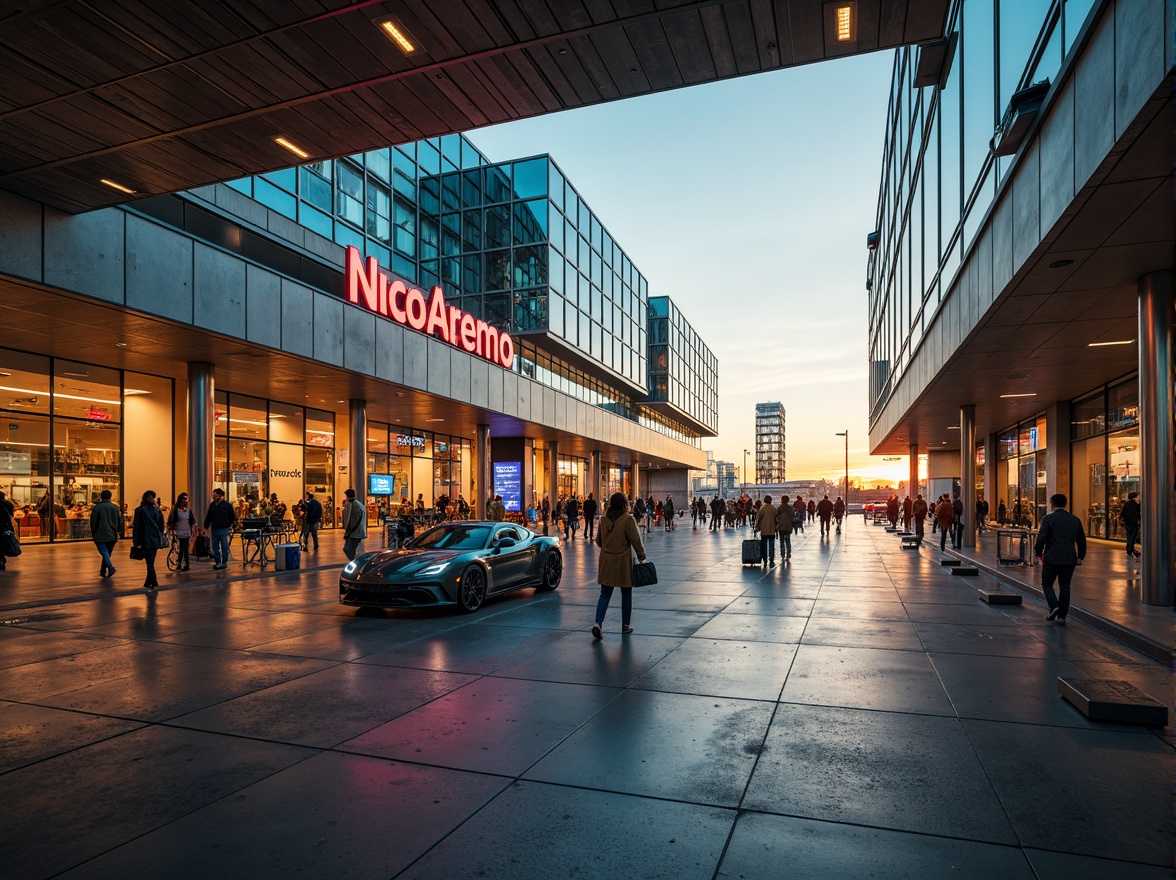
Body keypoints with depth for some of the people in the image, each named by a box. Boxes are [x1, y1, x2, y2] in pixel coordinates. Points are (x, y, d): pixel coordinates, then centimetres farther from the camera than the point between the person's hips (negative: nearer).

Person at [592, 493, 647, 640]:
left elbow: (598, 541, 11)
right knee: (626, 594, 12)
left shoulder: (603, 519, 1)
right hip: (623, 563, -4)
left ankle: (598, 623, -8)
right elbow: (636, 540, -11)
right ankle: (626, 626, 19)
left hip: (606, 562, 4)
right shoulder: (628, 520, -13)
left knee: (605, 594, 8)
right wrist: (642, 557, 1)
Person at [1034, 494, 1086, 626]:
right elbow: (1082, 540, 13)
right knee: (1065, 586, 10)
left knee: (1047, 584, 11)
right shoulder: (1075, 520, 7)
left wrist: (1039, 553, 1)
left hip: (1052, 558, -4)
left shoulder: (1048, 518, -9)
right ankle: (1061, 616, 11)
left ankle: (1054, 606, -10)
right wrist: (1080, 557, 22)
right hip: (1069, 559, 4)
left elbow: (1041, 538, -13)